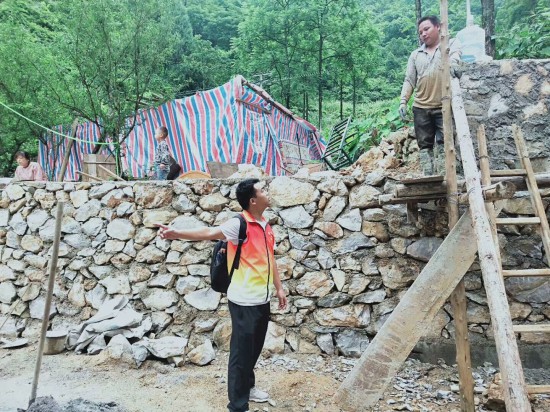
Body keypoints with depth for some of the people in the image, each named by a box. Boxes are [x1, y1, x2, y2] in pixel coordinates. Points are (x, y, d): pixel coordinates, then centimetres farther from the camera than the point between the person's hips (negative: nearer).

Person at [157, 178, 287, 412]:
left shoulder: (266, 226, 10)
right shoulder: (239, 225, -15)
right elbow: (208, 233, -25)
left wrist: (278, 288, 20)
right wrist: (176, 233, -38)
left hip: (263, 299, 8)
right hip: (245, 301, -8)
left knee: (254, 349, 20)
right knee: (241, 351, 2)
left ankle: (247, 387, 41)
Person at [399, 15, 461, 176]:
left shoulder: (451, 45, 9)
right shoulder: (415, 54, 17)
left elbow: (455, 57, -14)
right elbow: (409, 80, 12)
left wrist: (452, 65, -37)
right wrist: (403, 101, -1)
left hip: (444, 106, -3)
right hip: (421, 107, 4)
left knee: (443, 142, -6)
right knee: (424, 144, 3)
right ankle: (427, 177, 7)